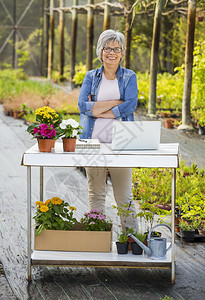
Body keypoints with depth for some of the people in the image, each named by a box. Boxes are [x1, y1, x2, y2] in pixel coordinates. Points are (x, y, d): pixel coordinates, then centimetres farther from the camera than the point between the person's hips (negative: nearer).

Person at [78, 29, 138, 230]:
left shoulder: (129, 77, 7)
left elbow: (130, 106, -9)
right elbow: (83, 105, -4)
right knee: (95, 194, 7)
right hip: (93, 140, 2)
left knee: (124, 195, -1)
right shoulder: (91, 76, 11)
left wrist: (98, 110, -10)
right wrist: (114, 102, -10)